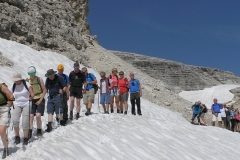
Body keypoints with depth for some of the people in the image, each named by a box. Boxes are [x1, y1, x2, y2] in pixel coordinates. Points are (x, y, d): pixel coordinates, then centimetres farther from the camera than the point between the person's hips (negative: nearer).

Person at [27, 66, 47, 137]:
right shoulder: (27, 81, -2)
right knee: (31, 116, -6)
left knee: (38, 116, -12)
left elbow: (44, 90, -3)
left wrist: (40, 100, -8)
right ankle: (30, 132, 1)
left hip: (40, 100, -2)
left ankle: (39, 131, 5)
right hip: (32, 100, 2)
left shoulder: (39, 79, -7)